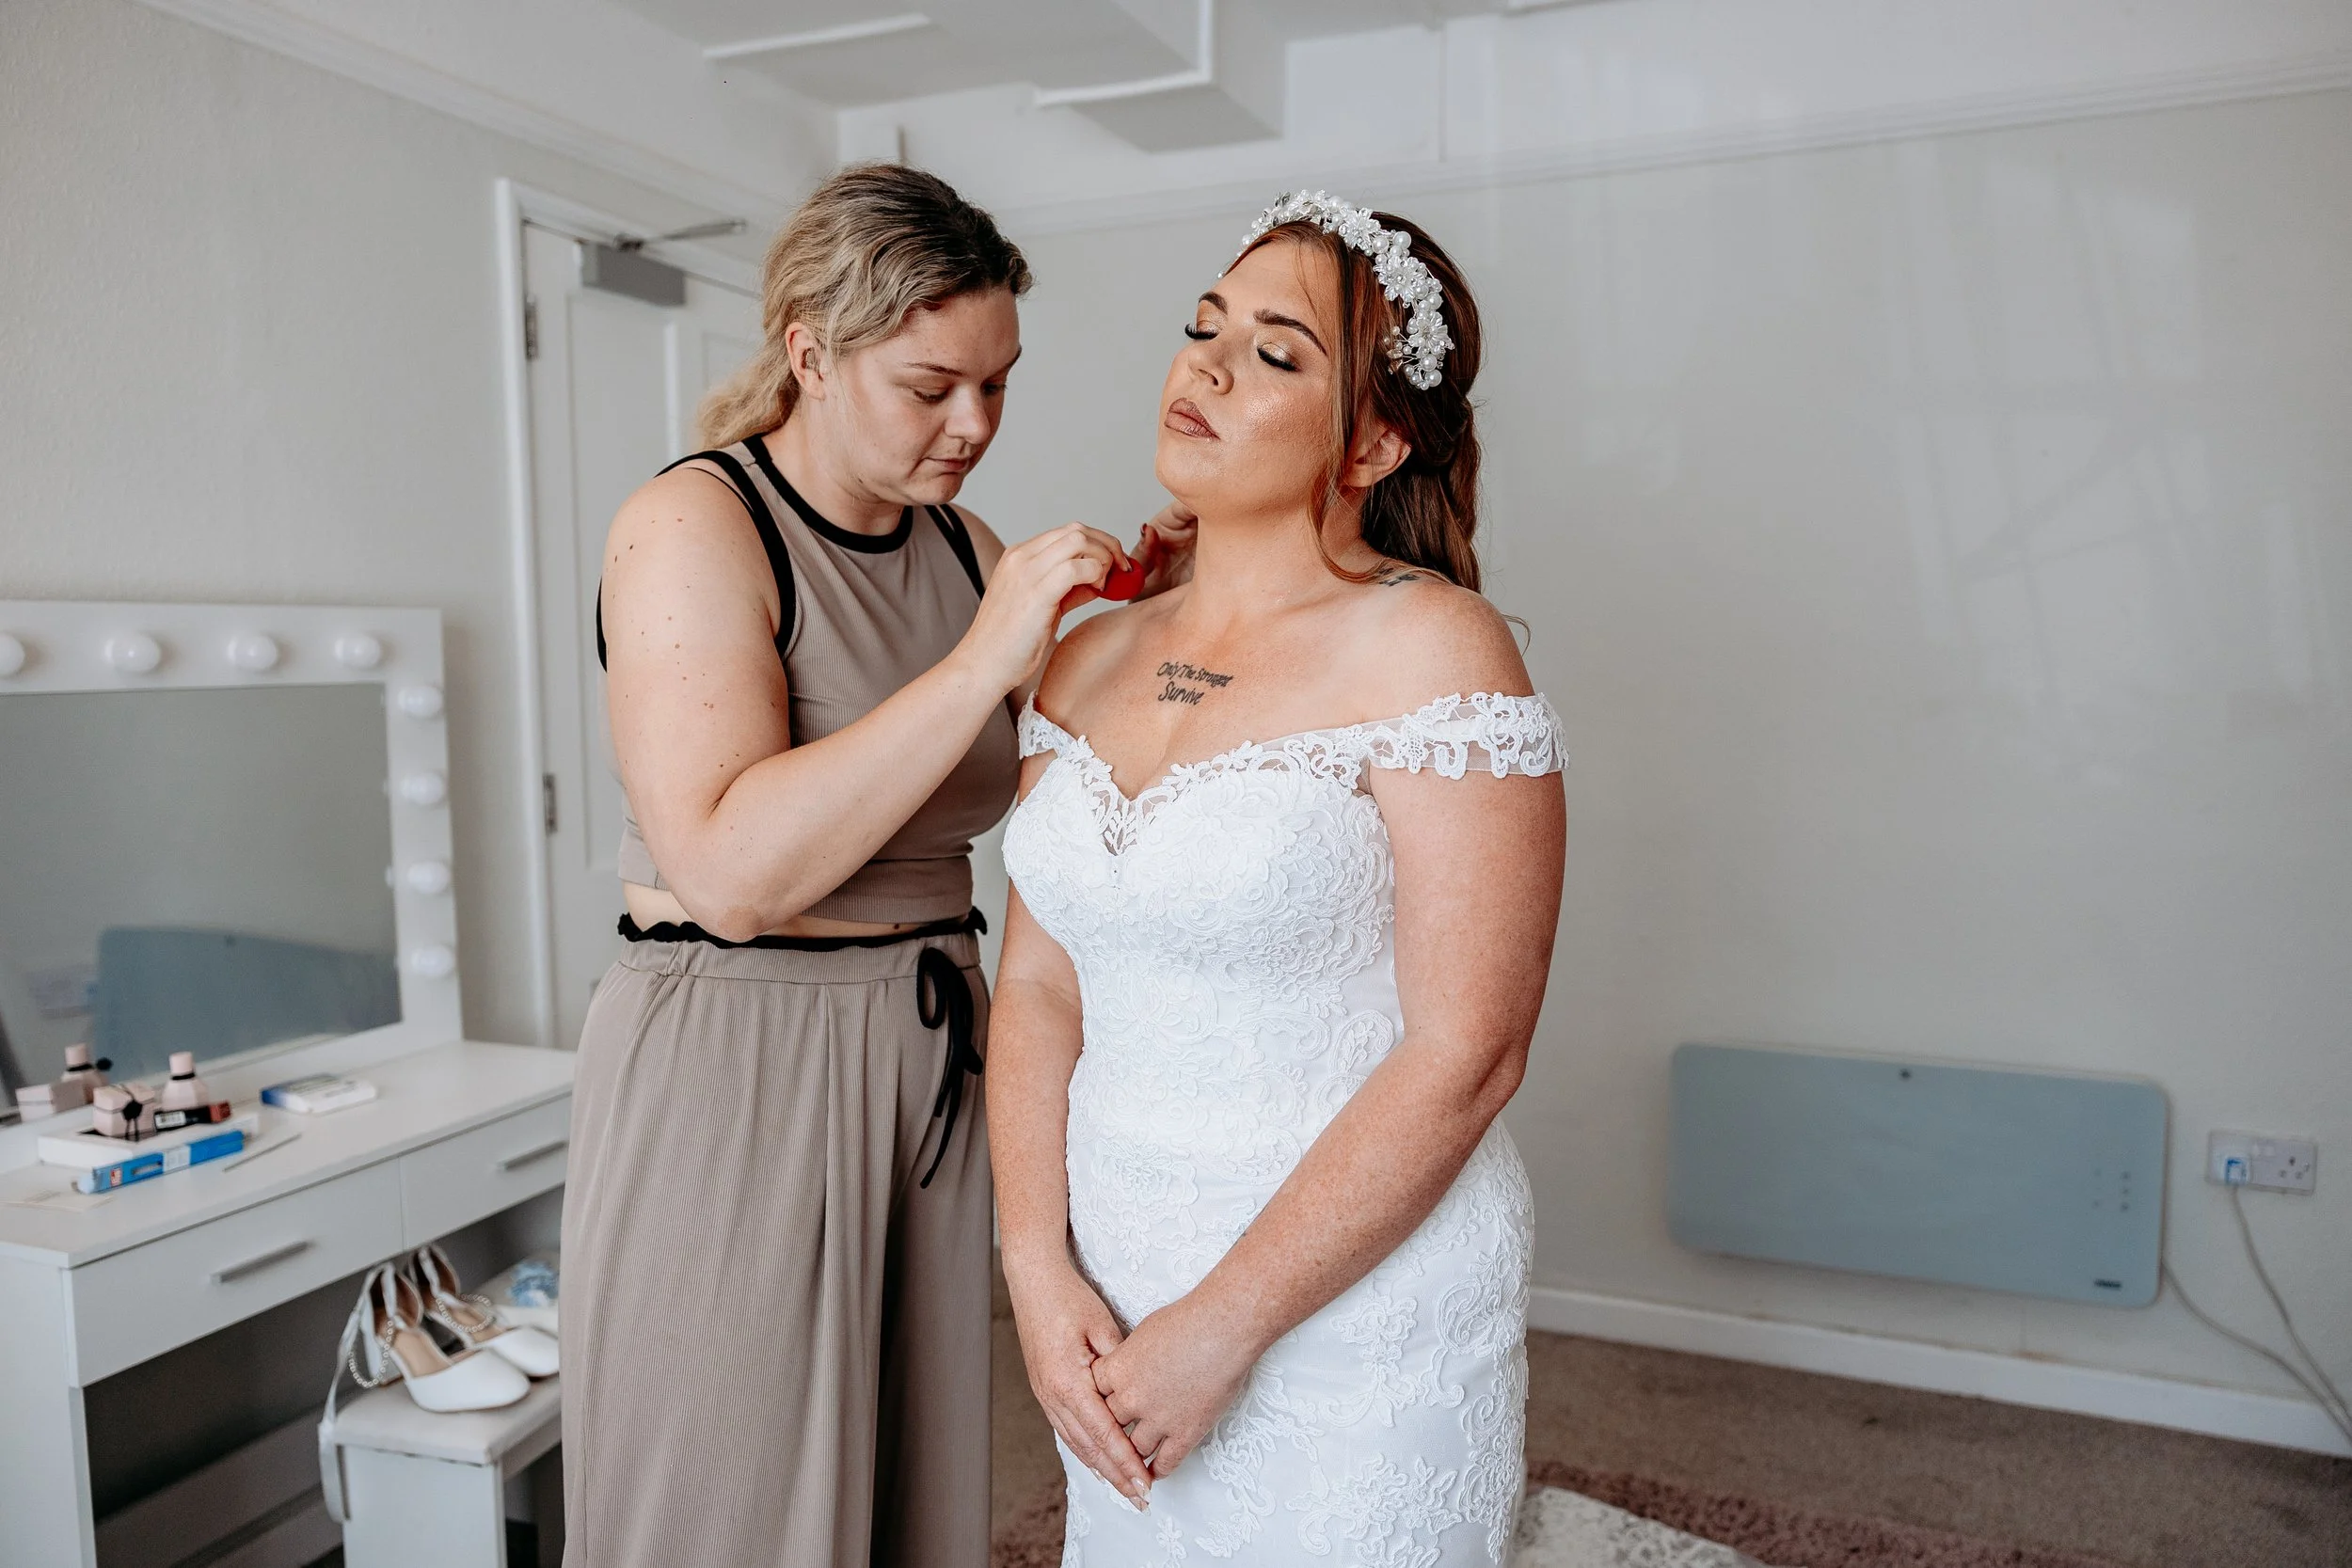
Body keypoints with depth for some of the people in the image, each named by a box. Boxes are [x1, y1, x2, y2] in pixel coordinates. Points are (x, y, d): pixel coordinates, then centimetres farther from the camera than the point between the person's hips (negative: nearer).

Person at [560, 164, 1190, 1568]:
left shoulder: (960, 544, 7)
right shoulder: (694, 525, -13)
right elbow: (729, 869, -26)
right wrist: (981, 661, -27)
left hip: (935, 1055, 6)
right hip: (737, 1068, -6)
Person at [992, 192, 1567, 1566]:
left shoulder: (1430, 649, -15)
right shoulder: (1091, 662, 3)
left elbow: (1465, 1056, -18)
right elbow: (1038, 988, 2)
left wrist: (1219, 1331, -16)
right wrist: (1042, 1280, -8)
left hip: (1355, 1312, -5)